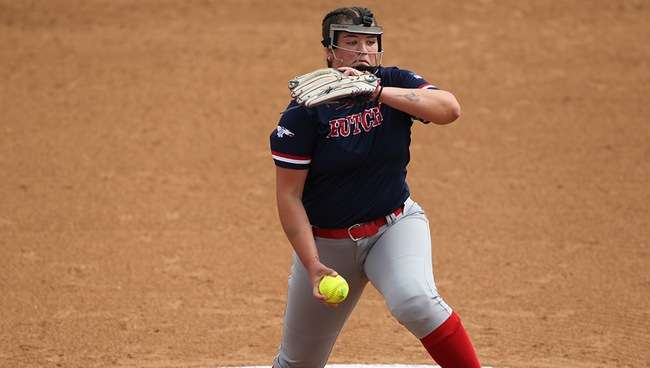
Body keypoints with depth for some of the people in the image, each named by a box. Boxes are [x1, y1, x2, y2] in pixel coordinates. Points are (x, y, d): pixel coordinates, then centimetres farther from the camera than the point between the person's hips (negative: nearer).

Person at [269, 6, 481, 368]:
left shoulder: (396, 84, -6)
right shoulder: (306, 111, -14)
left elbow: (450, 109, -26)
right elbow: (289, 195, -12)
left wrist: (379, 93, -36)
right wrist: (313, 265, -20)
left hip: (396, 224, 0)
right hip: (327, 242, 0)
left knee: (415, 300, -33)